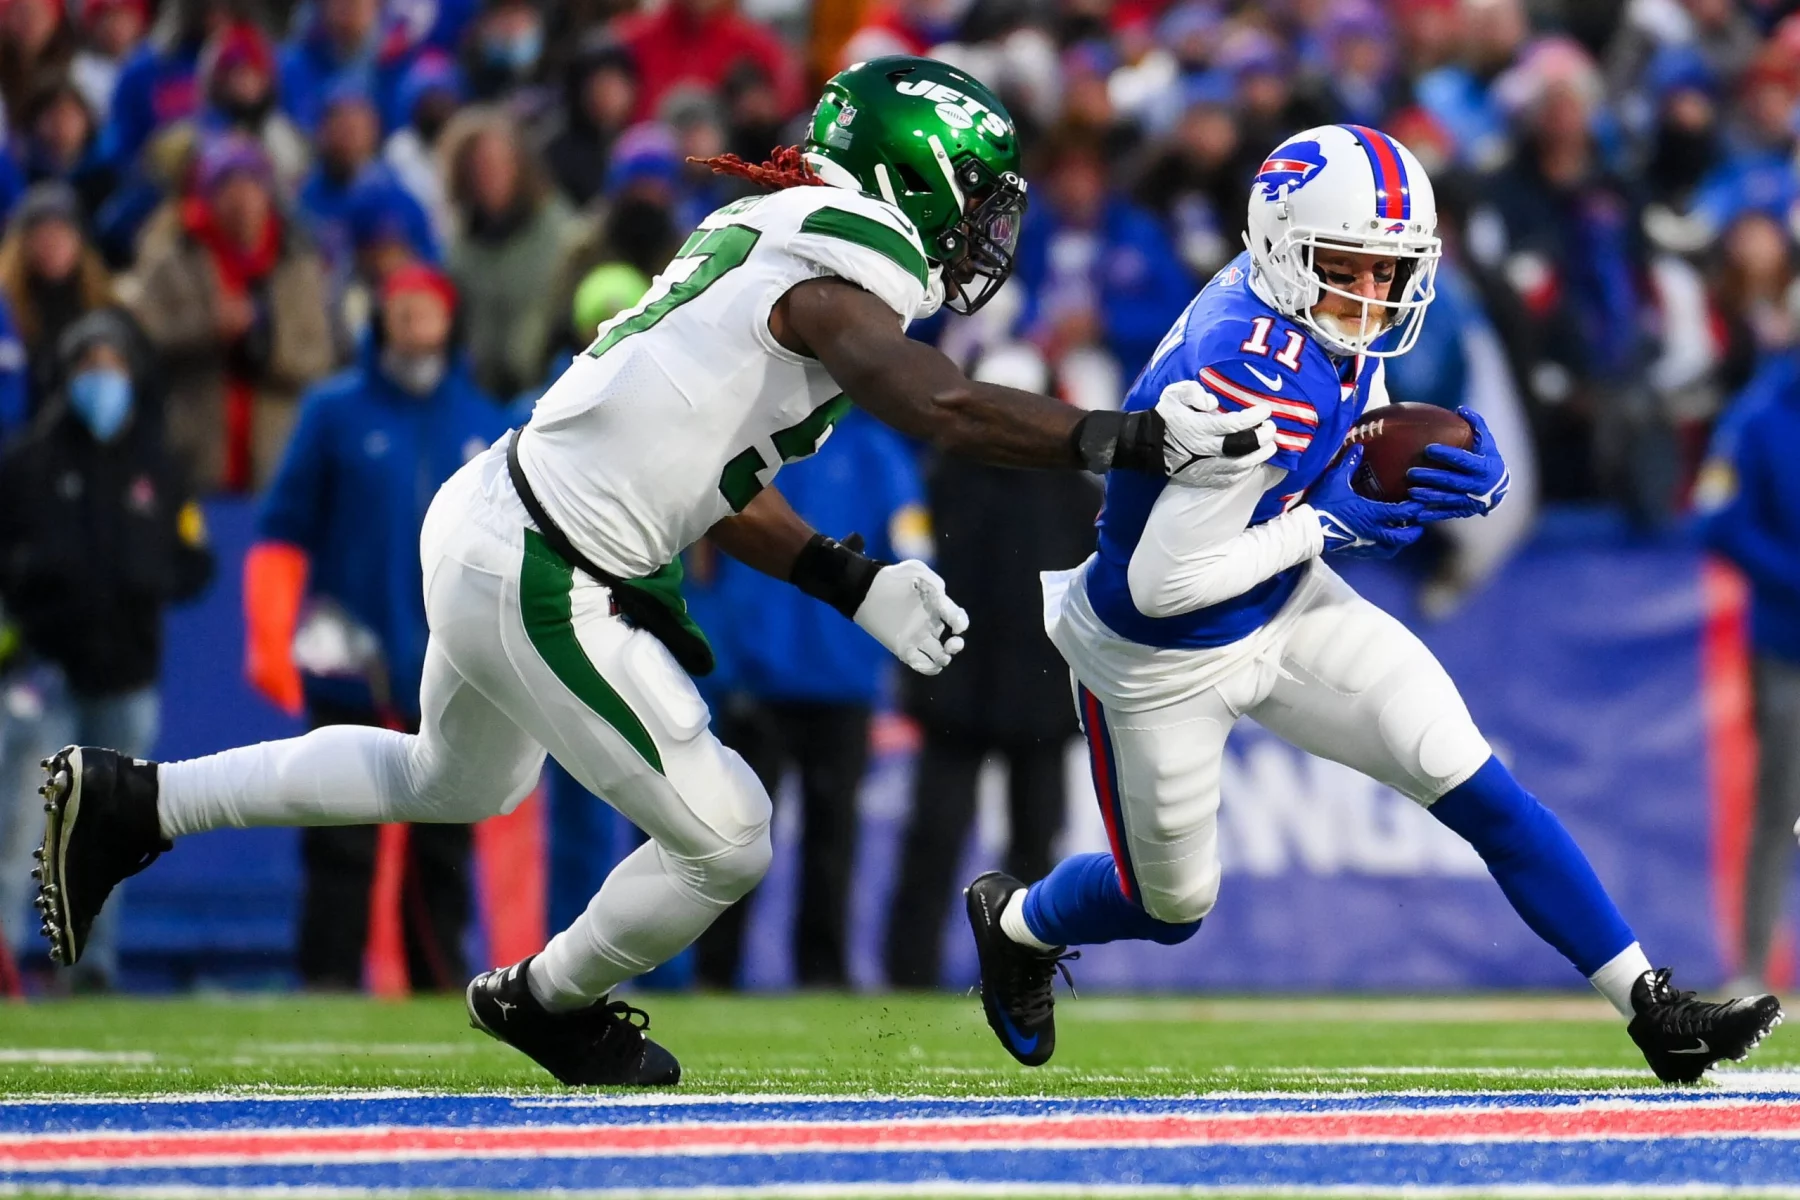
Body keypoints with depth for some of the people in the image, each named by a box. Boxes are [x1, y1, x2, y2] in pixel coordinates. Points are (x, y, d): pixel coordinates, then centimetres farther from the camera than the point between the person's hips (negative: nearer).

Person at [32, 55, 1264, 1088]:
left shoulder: (772, 239, 12)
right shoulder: (836, 271, -17)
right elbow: (947, 409, -33)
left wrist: (854, 583, 11)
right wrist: (1135, 439, -31)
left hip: (489, 516, 10)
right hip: (543, 588, -10)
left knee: (458, 782, 35)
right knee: (724, 842, 2)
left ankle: (133, 803, 37)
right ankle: (548, 1003, 28)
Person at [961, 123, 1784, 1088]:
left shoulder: (1332, 321, -11)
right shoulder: (1267, 381, -36)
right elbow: (1162, 583, -33)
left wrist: (1469, 478, -18)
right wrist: (1329, 523, -26)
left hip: (1283, 610, 7)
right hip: (1162, 663, -7)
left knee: (1473, 782, -5)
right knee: (1171, 906, 16)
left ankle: (1653, 1009, -3)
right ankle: (1015, 920, 49)